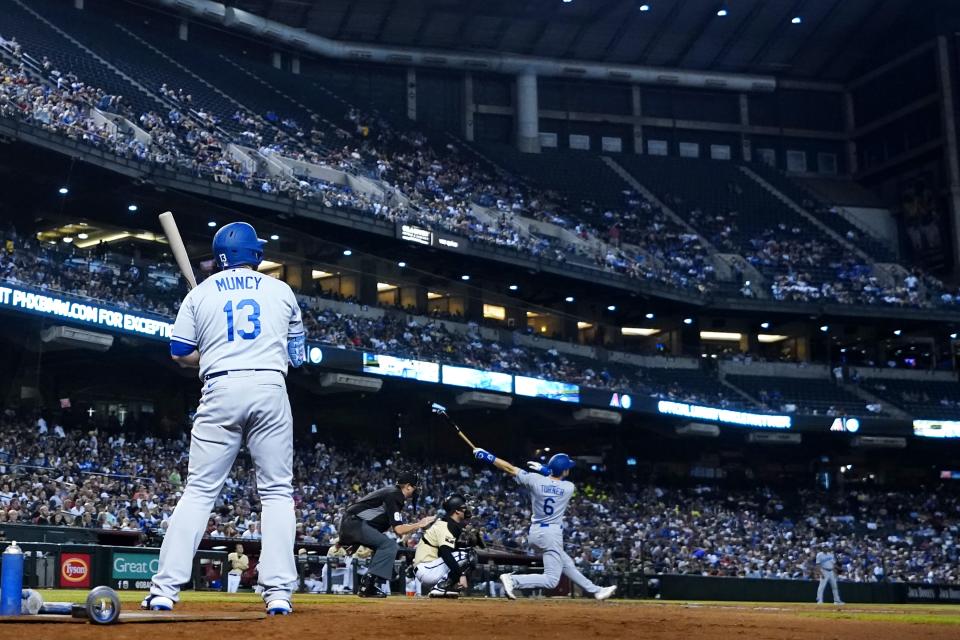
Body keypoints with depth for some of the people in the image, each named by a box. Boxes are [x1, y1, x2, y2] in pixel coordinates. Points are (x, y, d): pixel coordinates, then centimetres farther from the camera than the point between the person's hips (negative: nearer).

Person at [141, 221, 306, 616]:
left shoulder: (201, 293, 10)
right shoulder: (281, 290, 12)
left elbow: (180, 353, 9)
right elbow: (296, 355, 16)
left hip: (220, 390, 0)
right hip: (270, 389, 0)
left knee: (199, 491, 4)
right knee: (277, 491, 4)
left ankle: (165, 590, -2)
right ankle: (278, 592, -5)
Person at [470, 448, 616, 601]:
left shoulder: (535, 479, -8)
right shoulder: (569, 488, -9)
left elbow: (510, 469, -3)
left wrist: (488, 456, 4)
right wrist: (545, 470, 14)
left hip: (535, 532, 6)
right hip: (552, 534, -6)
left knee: (567, 564, 22)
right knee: (551, 580, -7)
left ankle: (595, 590, 31)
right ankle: (513, 580, -22)